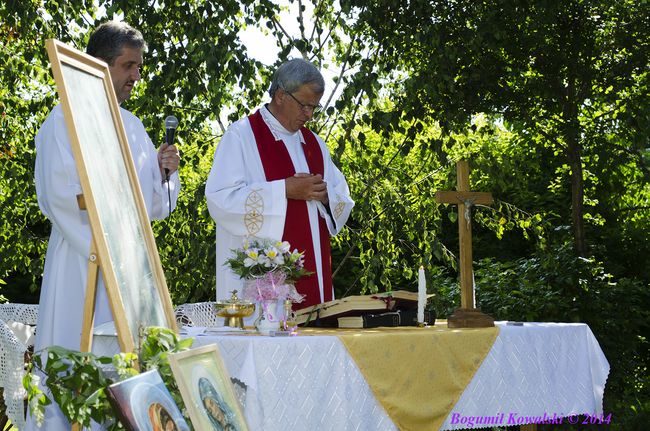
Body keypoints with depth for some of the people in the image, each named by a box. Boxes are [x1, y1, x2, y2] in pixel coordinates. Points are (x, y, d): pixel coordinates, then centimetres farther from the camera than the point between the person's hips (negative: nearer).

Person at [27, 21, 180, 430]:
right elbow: (59, 197, -12)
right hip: (82, 264, -6)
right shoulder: (66, 120, -4)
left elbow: (155, 205, 15)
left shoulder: (133, 126, 16)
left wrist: (164, 170, -3)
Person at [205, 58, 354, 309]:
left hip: (312, 271, 6)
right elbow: (221, 199, -15)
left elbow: (343, 201, 17)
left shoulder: (313, 143, 17)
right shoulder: (241, 136, -3)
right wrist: (285, 190, -18)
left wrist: (325, 194, -6)